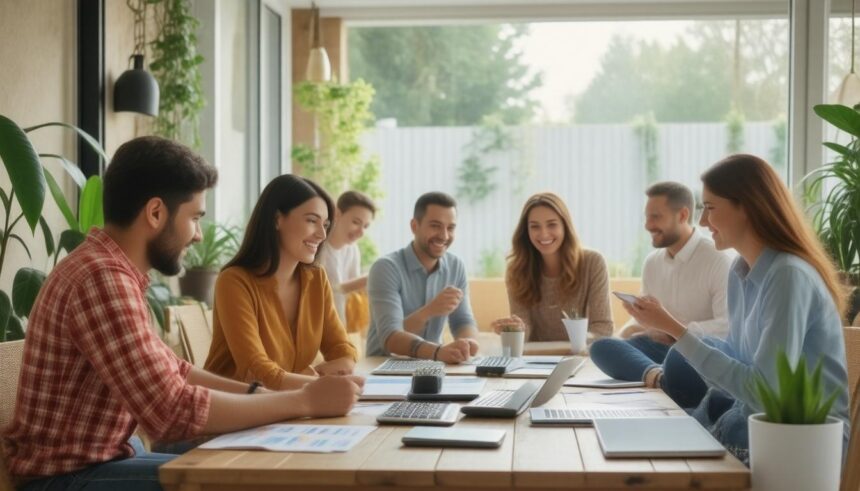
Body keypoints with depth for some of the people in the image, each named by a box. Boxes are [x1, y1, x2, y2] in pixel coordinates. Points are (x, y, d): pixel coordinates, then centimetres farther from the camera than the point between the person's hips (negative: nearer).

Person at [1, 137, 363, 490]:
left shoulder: (111, 269, 9)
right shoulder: (103, 278, -24)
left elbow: (170, 371, 13)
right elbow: (173, 412, -29)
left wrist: (260, 394, -1)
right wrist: (306, 400, -21)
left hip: (98, 458, 10)